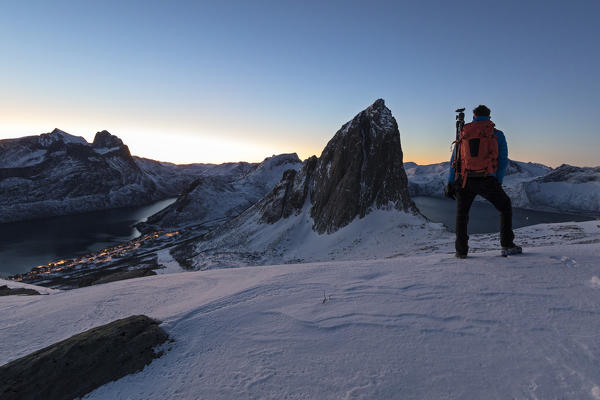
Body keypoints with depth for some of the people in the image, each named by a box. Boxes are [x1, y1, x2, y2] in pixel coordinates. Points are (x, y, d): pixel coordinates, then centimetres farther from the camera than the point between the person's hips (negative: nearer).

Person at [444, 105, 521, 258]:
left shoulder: (463, 133, 14)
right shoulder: (497, 134, 11)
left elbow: (454, 160, 10)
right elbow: (503, 161, 6)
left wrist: (450, 183, 10)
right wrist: (498, 182, 11)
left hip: (464, 181, 1)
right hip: (487, 181, -1)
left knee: (462, 212, 22)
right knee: (505, 207, 24)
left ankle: (461, 250, 18)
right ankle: (507, 245, 20)